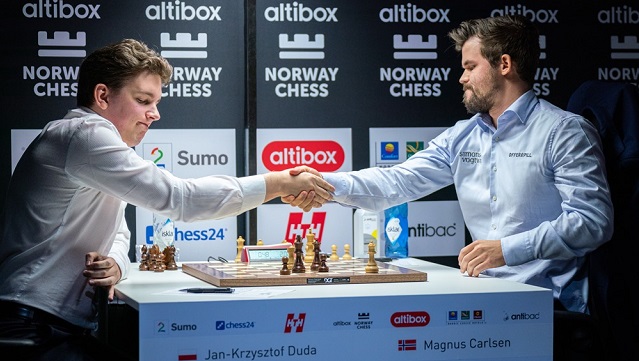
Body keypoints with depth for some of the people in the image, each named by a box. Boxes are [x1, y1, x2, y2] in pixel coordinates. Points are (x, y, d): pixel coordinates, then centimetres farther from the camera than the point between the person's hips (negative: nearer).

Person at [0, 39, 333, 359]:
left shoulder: (99, 141, 20)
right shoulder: (84, 135, -15)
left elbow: (118, 234, 22)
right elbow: (179, 198, -22)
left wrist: (115, 264, -4)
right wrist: (281, 183, -15)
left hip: (68, 323, 10)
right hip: (34, 326, -10)